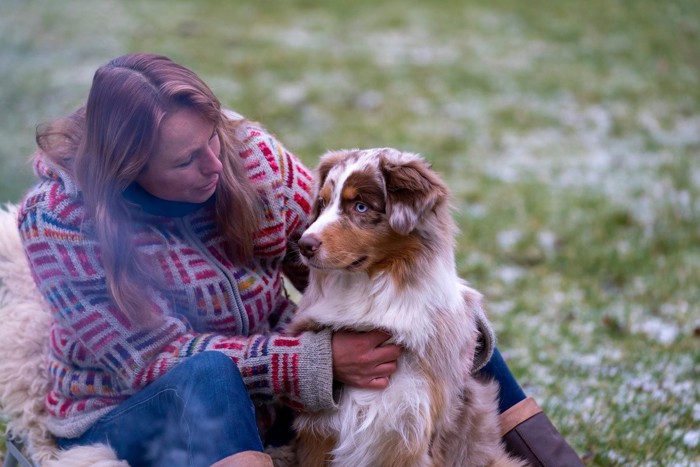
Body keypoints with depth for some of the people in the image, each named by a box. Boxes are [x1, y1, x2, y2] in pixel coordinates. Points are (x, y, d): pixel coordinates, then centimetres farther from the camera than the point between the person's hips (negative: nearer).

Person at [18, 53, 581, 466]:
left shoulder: (245, 148, -11)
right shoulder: (62, 217, -23)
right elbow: (157, 359, -25)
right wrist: (315, 360, -33)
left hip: (264, 393, 5)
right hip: (125, 415, -5)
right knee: (209, 378, -40)